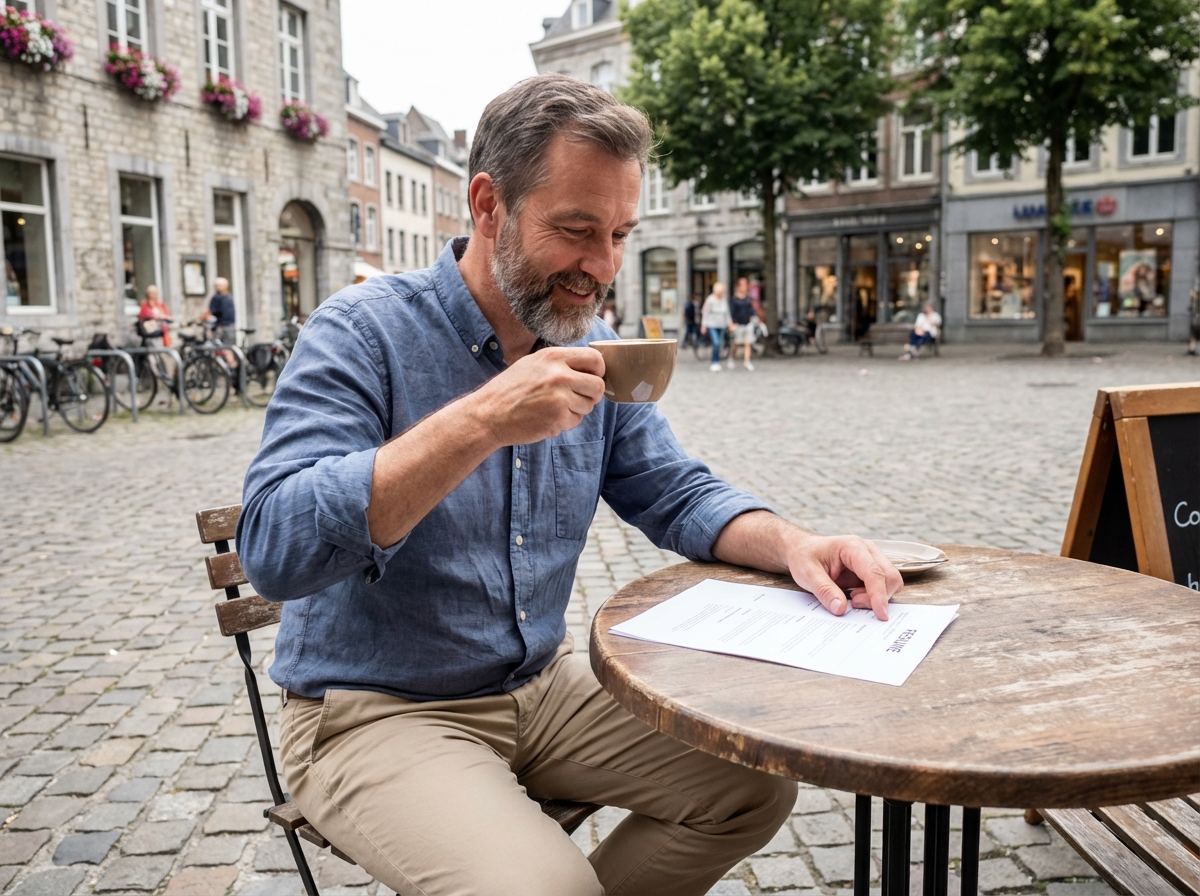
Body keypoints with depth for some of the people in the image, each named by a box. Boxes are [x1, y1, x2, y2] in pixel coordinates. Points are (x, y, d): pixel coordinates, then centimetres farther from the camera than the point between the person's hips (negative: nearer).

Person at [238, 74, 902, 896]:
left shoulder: (595, 355, 3)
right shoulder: (363, 334, -16)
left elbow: (678, 496, 7)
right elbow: (274, 546, -28)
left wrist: (792, 544, -13)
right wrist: (481, 421, -35)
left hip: (543, 688, 6)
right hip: (375, 713, -5)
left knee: (757, 782, -2)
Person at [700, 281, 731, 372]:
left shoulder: (725, 300, 5)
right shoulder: (710, 300, -10)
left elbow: (727, 313, 15)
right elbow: (705, 313, -5)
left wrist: (729, 322, 8)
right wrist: (703, 325, -6)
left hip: (721, 326, 5)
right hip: (712, 325, -5)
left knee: (717, 344, 9)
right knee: (716, 343, -19)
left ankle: (713, 364, 22)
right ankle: (715, 363, -12)